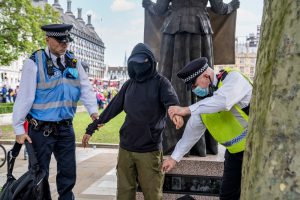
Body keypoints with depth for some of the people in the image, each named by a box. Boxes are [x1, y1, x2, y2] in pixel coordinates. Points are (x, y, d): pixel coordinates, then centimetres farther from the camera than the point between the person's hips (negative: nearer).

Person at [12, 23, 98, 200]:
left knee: (68, 172, 14)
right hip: (41, 128, -4)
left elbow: (86, 88, 2)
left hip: (66, 127, 4)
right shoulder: (35, 62, -10)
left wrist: (93, 111, -12)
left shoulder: (74, 61, 4)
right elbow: (25, 96, -10)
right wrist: (19, 128, -10)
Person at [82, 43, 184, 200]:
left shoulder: (160, 82, -2)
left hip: (150, 150, -4)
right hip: (125, 148, 4)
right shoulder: (128, 85, 11)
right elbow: (112, 108, 14)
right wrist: (91, 128, 15)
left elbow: (170, 98, -22)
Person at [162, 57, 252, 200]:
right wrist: (174, 157, 10)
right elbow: (192, 131, 8)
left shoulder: (233, 78, -17)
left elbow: (222, 101, -37)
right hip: (235, 152, 6)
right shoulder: (203, 103, 2)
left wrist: (187, 110, -36)